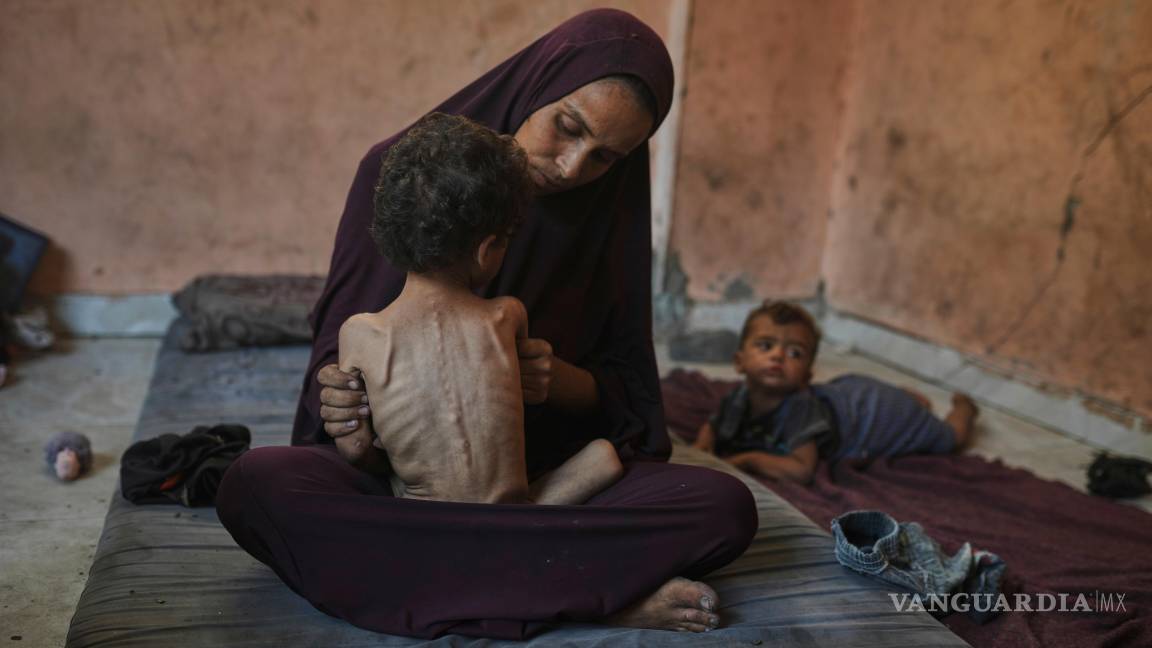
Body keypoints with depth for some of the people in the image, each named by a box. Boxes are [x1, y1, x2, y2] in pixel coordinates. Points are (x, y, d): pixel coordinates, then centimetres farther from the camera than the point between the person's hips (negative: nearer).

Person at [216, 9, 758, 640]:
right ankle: (592, 591, -30)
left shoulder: (607, 217, -2)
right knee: (253, 484, -33)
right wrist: (340, 394, -26)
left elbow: (624, 392, 2)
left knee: (725, 507, -24)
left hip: (550, 473, 1)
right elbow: (335, 349, -3)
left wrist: (560, 380, -21)